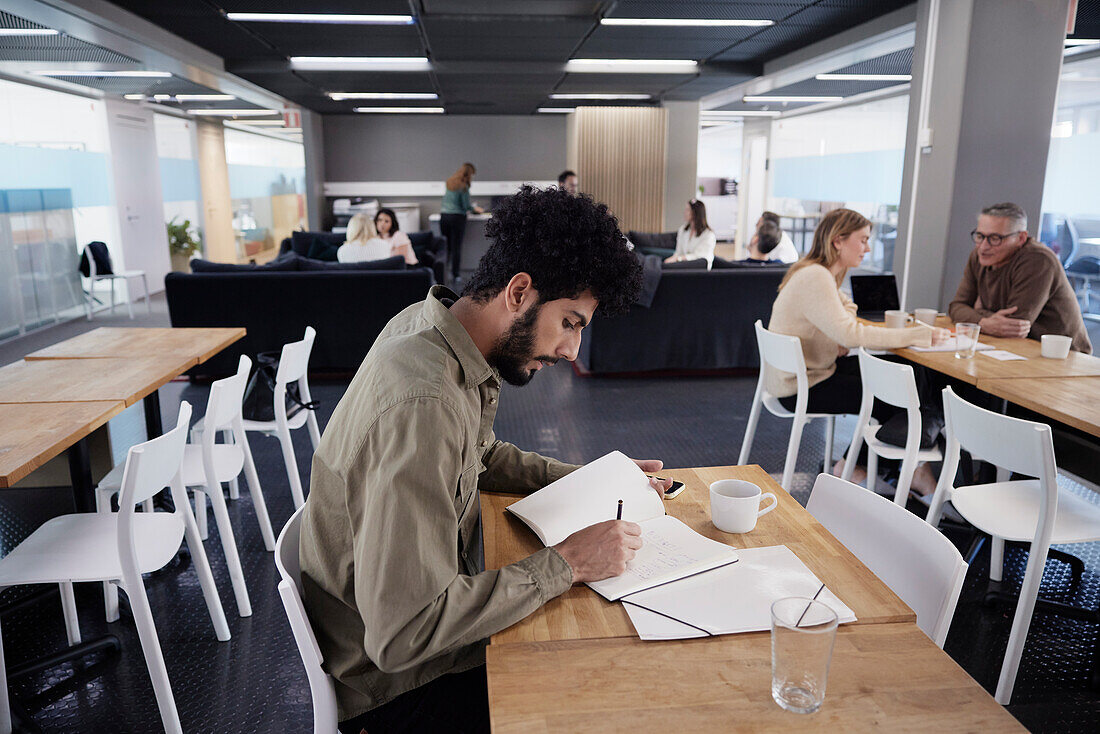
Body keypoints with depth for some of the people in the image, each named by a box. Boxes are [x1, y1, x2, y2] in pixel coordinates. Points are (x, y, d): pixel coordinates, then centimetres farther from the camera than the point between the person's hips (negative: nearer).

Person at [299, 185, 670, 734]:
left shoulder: (432, 321, -4)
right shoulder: (425, 403, -34)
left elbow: (480, 455, 13)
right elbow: (400, 636, -33)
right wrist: (567, 564, -27)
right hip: (391, 677, -8)